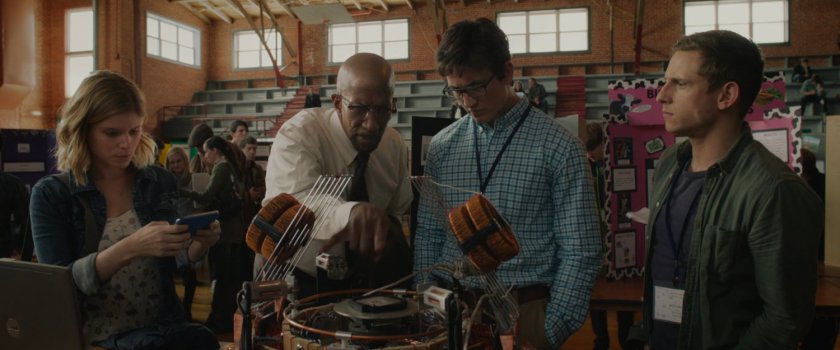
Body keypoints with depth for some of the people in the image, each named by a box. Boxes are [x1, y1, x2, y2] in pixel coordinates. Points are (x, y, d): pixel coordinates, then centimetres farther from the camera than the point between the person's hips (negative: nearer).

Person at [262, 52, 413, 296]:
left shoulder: (396, 146, -3)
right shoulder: (297, 134, -20)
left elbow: (397, 210, 12)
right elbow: (291, 205, -38)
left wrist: (388, 229, -11)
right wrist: (352, 213, -57)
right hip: (296, 278, -8)